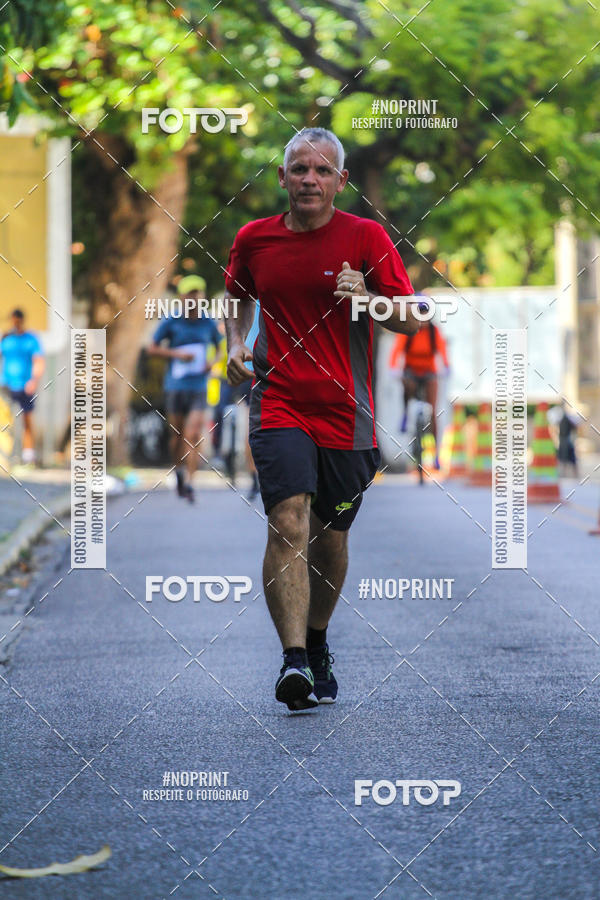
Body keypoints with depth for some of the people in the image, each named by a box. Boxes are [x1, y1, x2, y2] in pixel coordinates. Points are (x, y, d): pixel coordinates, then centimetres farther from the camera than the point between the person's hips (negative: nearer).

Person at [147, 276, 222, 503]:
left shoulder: (208, 324, 4)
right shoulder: (171, 322, -1)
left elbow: (220, 348, 20)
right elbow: (152, 348, 2)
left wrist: (213, 362, -2)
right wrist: (177, 354, -12)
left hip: (198, 386, 0)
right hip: (175, 385, 0)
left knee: (194, 435, -12)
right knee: (177, 434, 9)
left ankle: (189, 483, -13)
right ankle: (179, 470, 36)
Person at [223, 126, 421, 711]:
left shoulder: (366, 237, -1)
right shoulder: (253, 239, 5)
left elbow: (412, 319, 0)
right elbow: (239, 296, 26)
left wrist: (368, 297, -20)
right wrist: (236, 344, 7)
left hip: (345, 412, 0)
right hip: (279, 404, 0)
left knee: (331, 537, 12)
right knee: (289, 524, -19)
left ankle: (317, 643, 36)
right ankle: (293, 661, -25)